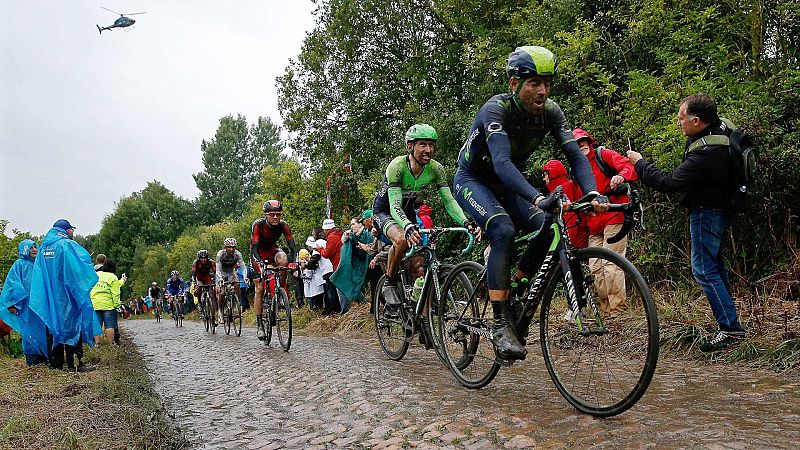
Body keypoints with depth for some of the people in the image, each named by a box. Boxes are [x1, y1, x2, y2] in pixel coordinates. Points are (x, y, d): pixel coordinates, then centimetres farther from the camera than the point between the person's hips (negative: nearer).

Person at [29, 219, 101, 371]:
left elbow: (38, 272, 11)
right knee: (72, 324, -2)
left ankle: (55, 362, 13)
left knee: (53, 325, 10)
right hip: (66, 294, -6)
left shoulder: (44, 247, 12)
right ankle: (74, 363, -2)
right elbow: (85, 261, -16)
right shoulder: (67, 244, -9)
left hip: (49, 296, 6)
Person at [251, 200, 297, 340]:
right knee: (259, 288, -9)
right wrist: (260, 263, -50)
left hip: (272, 251, 2)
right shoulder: (258, 225, -27)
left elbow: (292, 245, -20)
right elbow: (254, 248, -32)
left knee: (283, 260, -35)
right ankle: (260, 324, -3)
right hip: (259, 255, -2)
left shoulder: (283, 225, -19)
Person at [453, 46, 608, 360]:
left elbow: (575, 155, -19)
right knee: (504, 231, -32)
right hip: (473, 180, -5)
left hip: (507, 184, 6)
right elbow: (502, 162, -44)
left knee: (549, 228, -18)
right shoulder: (496, 109, -29)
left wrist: (593, 194, -38)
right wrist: (539, 199, -59)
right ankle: (501, 325, -28)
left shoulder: (550, 111, -12)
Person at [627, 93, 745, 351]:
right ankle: (728, 322, 25)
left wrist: (639, 163, -16)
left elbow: (668, 183, -27)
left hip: (706, 213, -10)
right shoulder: (721, 127, 0)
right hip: (718, 209, 10)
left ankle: (731, 328, -3)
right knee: (715, 265, 17)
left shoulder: (705, 154, -30)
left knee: (704, 270, -6)